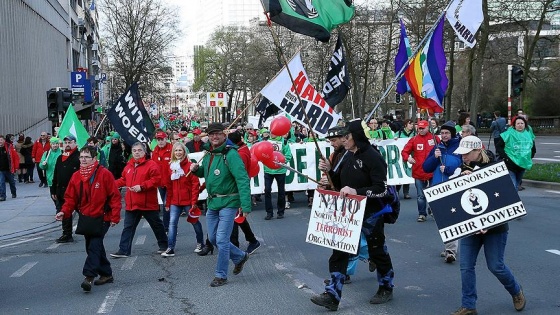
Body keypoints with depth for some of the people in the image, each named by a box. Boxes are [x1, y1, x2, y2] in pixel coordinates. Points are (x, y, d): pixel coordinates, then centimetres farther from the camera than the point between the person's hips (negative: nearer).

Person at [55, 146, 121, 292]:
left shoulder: (104, 174, -11)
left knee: (94, 246, -15)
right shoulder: (76, 176, 5)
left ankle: (89, 276, -16)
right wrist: (64, 212, -10)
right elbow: (71, 197, 7)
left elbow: (115, 196, -10)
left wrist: (115, 216, -13)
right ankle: (106, 274, 27)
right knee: (92, 247, 13)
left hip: (102, 218, -6)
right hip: (85, 219, 6)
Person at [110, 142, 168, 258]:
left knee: (157, 225, 11)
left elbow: (156, 179, -18)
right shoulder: (129, 166, 12)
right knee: (128, 227, 4)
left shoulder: (151, 164, -8)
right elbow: (123, 180, 22)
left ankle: (164, 245, 29)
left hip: (148, 204, -5)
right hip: (131, 204, 5)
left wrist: (142, 186, -23)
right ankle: (124, 250, 7)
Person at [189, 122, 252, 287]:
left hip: (228, 203, -8)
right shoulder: (208, 154, 7)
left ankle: (221, 275, 11)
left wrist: (245, 205, -31)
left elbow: (243, 180, -24)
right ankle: (240, 257, 36)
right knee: (213, 238, 15)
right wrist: (196, 169, 2)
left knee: (221, 240, -5)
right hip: (212, 202, 8)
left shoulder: (230, 154, -18)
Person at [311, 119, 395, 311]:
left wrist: (356, 191, -31)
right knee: (339, 252, 2)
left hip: (370, 214, -7)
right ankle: (332, 295, 4)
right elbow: (341, 185, 14)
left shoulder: (373, 157, -17)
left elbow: (382, 189, -22)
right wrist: (329, 171, -3)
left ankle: (386, 288, 32)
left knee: (377, 252, 10)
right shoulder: (348, 156, 7)